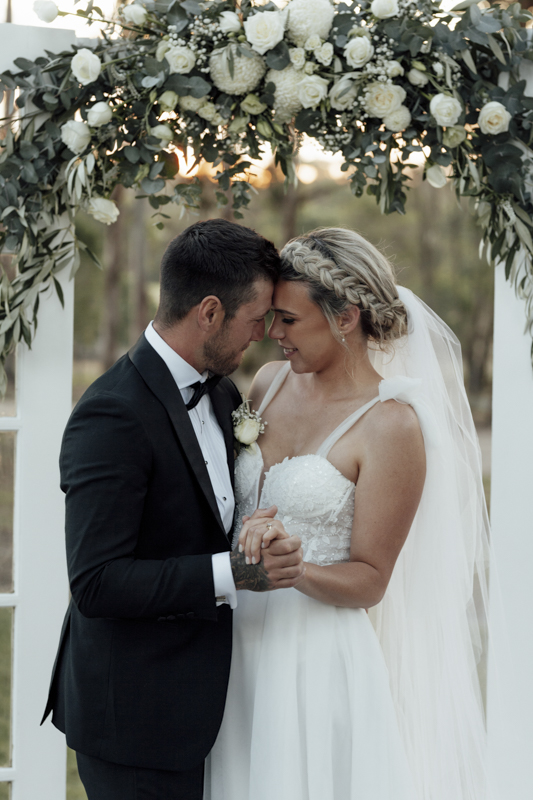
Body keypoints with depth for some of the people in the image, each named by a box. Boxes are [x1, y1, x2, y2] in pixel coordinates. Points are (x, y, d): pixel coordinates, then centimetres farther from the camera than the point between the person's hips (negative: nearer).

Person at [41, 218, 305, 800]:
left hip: (191, 700, 9)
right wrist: (232, 573, -30)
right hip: (134, 713, -9)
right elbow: (96, 583, -26)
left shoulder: (219, 393, 7)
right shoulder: (111, 415, -21)